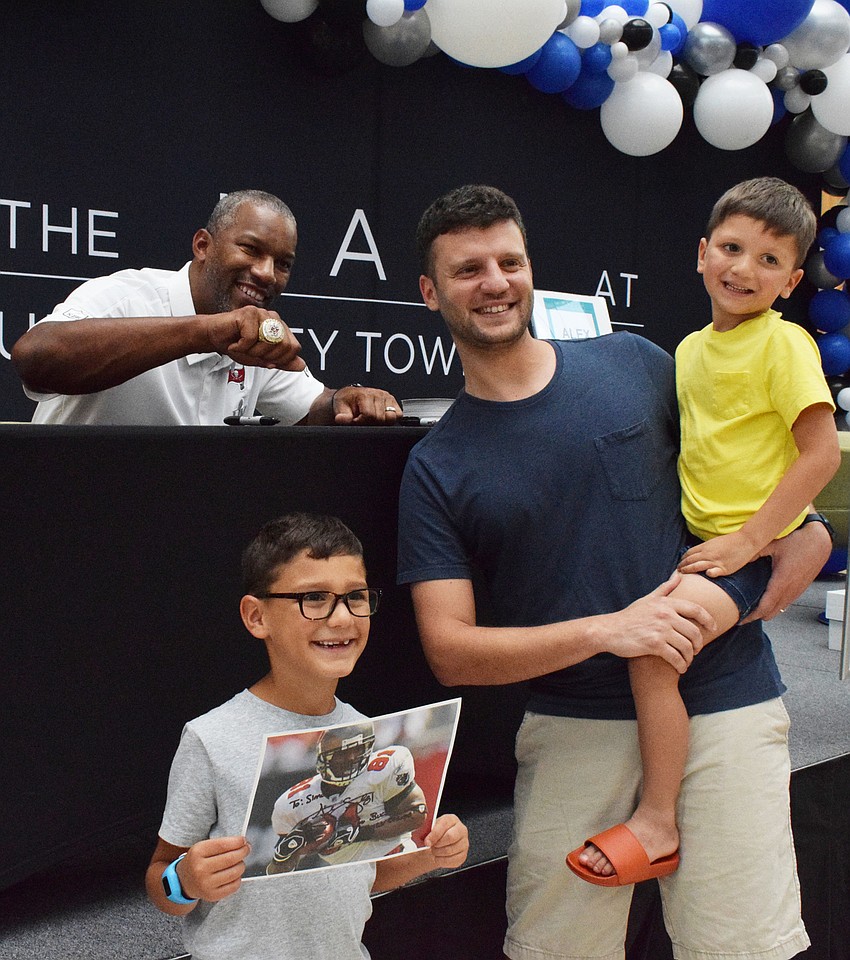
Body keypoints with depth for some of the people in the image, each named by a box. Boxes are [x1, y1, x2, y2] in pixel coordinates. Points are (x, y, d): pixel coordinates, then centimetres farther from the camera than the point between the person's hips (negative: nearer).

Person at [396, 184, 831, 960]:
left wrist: (803, 527, 0)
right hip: (574, 723, 0)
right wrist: (608, 629, -14)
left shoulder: (635, 365, 5)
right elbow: (451, 652, -4)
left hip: (722, 699, 1)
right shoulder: (436, 468, 2)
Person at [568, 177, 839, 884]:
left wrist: (747, 539, -18)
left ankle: (657, 824, -10)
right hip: (694, 540, 9)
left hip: (750, 549, -9)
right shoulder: (692, 347, 12)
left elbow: (823, 453, -16)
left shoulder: (784, 344, -10)